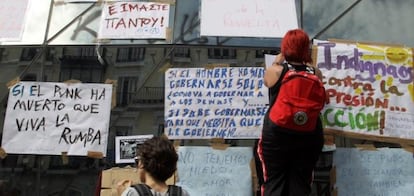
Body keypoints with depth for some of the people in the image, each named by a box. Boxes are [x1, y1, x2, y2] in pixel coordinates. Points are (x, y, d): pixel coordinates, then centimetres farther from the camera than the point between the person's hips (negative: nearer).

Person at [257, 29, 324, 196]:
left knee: (274, 182, 8)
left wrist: (277, 62, 30)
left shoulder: (274, 72, -9)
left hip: (276, 134, -2)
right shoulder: (316, 73, -3)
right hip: (309, 135, 2)